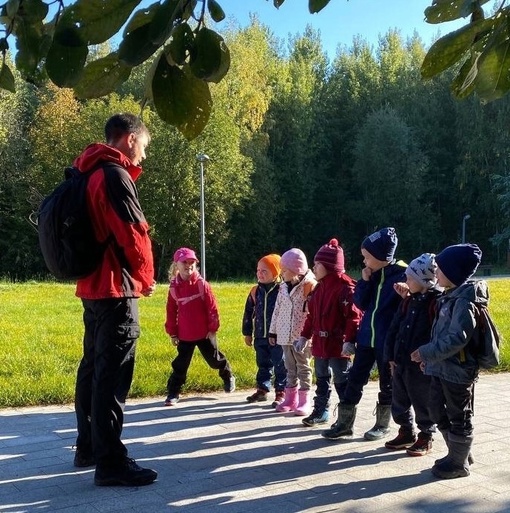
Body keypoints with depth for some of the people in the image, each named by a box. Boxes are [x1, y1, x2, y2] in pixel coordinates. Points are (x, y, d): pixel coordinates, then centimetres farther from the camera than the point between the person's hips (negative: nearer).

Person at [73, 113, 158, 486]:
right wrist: (146, 277, -2)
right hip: (116, 288, -10)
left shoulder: (90, 173, 16)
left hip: (93, 285, 10)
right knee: (112, 375, -7)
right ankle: (110, 462, -3)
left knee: (93, 368, 15)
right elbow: (134, 234, -17)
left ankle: (88, 448, 27)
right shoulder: (115, 175, -14)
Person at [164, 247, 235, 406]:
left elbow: (212, 307, -7)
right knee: (180, 364, 5)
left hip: (204, 333, -1)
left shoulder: (201, 284, -10)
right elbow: (171, 312, 5)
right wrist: (172, 333, 5)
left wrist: (212, 329, -7)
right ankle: (173, 393, 12)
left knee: (214, 359, 14)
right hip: (184, 335, 1)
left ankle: (228, 376, 40)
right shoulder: (174, 287, -3)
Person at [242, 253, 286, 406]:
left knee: (281, 366, 4)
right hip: (260, 337, 5)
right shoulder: (255, 291, 3)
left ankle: (281, 393, 14)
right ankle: (262, 390, 29)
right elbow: (248, 312, 11)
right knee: (263, 365, 17)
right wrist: (247, 333, 13)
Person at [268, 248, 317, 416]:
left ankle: (304, 401, 11)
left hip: (301, 335, -6)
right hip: (285, 335, 6)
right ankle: (290, 398, 23)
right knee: (290, 368, 14)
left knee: (303, 368, 4)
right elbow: (277, 310, 13)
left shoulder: (309, 286, -13)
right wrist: (273, 331, 13)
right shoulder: (283, 287, 8)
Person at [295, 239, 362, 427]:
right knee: (321, 379, 19)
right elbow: (312, 314, 16)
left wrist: (350, 340, -25)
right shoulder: (319, 287, 12)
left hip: (338, 345, -9)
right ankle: (320, 411, 32)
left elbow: (354, 316, -21)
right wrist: (305, 336, 15)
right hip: (319, 343, 9)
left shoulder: (345, 286, -16)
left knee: (342, 382, 1)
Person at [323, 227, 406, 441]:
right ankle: (344, 423, 17)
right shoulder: (372, 274, 4)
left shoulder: (403, 275, -13)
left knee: (387, 384, 10)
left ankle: (382, 425, 25)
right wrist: (365, 281, -8)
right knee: (355, 379, 8)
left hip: (388, 341, -5)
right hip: (366, 337, 5)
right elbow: (361, 304, 5)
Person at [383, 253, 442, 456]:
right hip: (400, 362, 7)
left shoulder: (438, 302, -17)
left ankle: (426, 438, 26)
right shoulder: (409, 300, 6)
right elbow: (395, 327, 9)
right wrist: (391, 356, 6)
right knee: (399, 401, 18)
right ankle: (406, 432, 35)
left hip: (421, 366, -7)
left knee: (423, 404, 9)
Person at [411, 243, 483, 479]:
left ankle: (459, 463, 20)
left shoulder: (464, 300, -20)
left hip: (457, 370, -10)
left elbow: (457, 338, -26)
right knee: (438, 411, 18)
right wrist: (430, 357, 13)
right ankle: (458, 453, 33)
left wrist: (425, 352, -23)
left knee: (459, 417, 5)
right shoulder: (450, 296, 10)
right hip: (441, 367, 10)